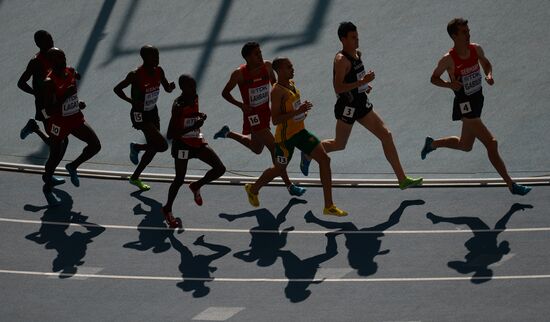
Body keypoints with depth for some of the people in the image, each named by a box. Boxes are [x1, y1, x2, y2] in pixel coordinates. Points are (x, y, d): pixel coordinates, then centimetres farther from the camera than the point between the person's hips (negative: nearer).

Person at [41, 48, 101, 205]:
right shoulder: (49, 82, -25)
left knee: (95, 145, -3)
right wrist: (66, 95, -33)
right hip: (58, 123, -6)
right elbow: (49, 111, -28)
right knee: (55, 157, 8)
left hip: (75, 118, 6)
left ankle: (73, 167, 21)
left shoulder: (71, 72, -4)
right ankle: (47, 188, 33)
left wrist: (77, 103, 7)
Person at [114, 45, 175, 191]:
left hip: (153, 113, 7)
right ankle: (136, 147, 10)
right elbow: (117, 89, -15)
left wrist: (171, 87, -17)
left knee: (153, 148, 13)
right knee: (162, 145, -15)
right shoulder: (136, 75, -24)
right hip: (140, 115, -7)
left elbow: (167, 89, 7)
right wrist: (132, 101, -25)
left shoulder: (158, 71, -6)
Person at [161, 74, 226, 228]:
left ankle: (196, 186, 25)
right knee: (179, 179, 4)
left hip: (197, 141, 7)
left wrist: (200, 117, -2)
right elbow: (170, 135, -26)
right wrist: (193, 127, -32)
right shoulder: (178, 106, -25)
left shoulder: (194, 98, -2)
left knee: (220, 169, 0)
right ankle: (167, 210, 25)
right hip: (182, 144, -7)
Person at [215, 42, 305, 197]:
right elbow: (225, 93, -6)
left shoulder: (267, 66, -6)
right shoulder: (239, 74, -18)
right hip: (253, 115, -7)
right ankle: (289, 186, -6)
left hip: (266, 111, 7)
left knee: (257, 148, 24)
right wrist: (241, 105, -21)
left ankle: (227, 133, 44)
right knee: (274, 148, -12)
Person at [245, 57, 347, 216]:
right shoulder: (277, 91, -23)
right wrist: (297, 111, -31)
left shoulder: (291, 84, 5)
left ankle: (329, 206, -1)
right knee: (279, 169, 12)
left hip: (300, 131, 8)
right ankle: (253, 189, 44)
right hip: (285, 136, -8)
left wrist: (302, 110, 8)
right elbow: (275, 120, -27)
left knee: (324, 159, -4)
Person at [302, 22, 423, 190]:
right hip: (347, 107, -8)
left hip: (362, 104, 8)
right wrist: (362, 82, -30)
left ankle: (402, 179, 0)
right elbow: (338, 88, -27)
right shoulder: (341, 60, -21)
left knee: (386, 135, 0)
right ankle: (308, 154, 38)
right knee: (339, 144, 9)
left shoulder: (357, 54, 7)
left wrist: (365, 85, 10)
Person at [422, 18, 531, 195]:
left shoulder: (476, 49, -4)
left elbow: (486, 63, 16)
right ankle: (511, 184, -6)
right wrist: (449, 84, -24)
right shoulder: (448, 60, -19)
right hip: (464, 105, -7)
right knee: (491, 143, -12)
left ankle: (431, 144, 46)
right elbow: (434, 78, -5)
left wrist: (489, 75, -6)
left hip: (477, 100, 7)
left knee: (465, 146, 23)